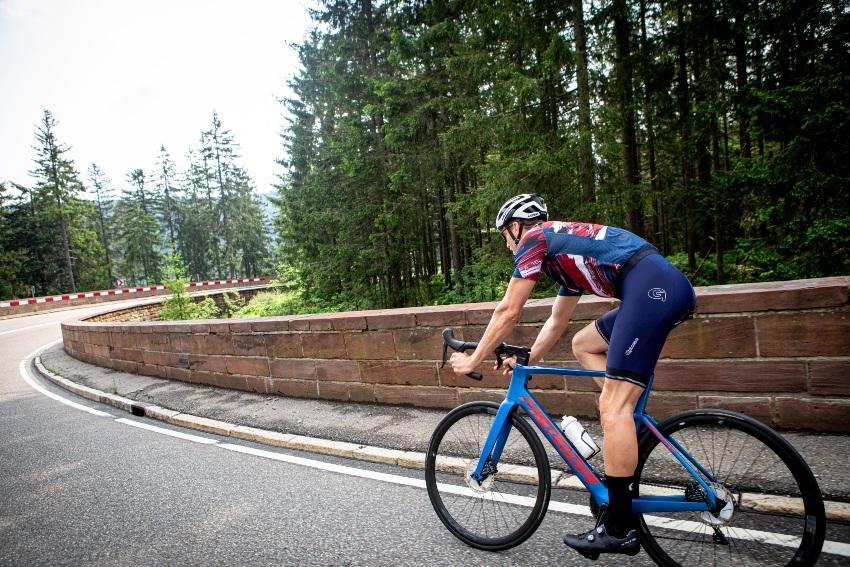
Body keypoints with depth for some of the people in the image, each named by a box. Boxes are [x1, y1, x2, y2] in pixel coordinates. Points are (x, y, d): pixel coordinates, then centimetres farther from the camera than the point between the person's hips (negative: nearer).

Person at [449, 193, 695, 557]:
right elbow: (557, 321, 36)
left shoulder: (535, 239, 4)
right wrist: (526, 361, 37)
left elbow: (508, 312, 2)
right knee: (582, 344, 24)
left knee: (613, 407, -8)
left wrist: (473, 360, 11)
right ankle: (629, 428, 14)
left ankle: (619, 529, -1)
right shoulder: (566, 248, 30)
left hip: (652, 288, -10)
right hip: (668, 289, 10)